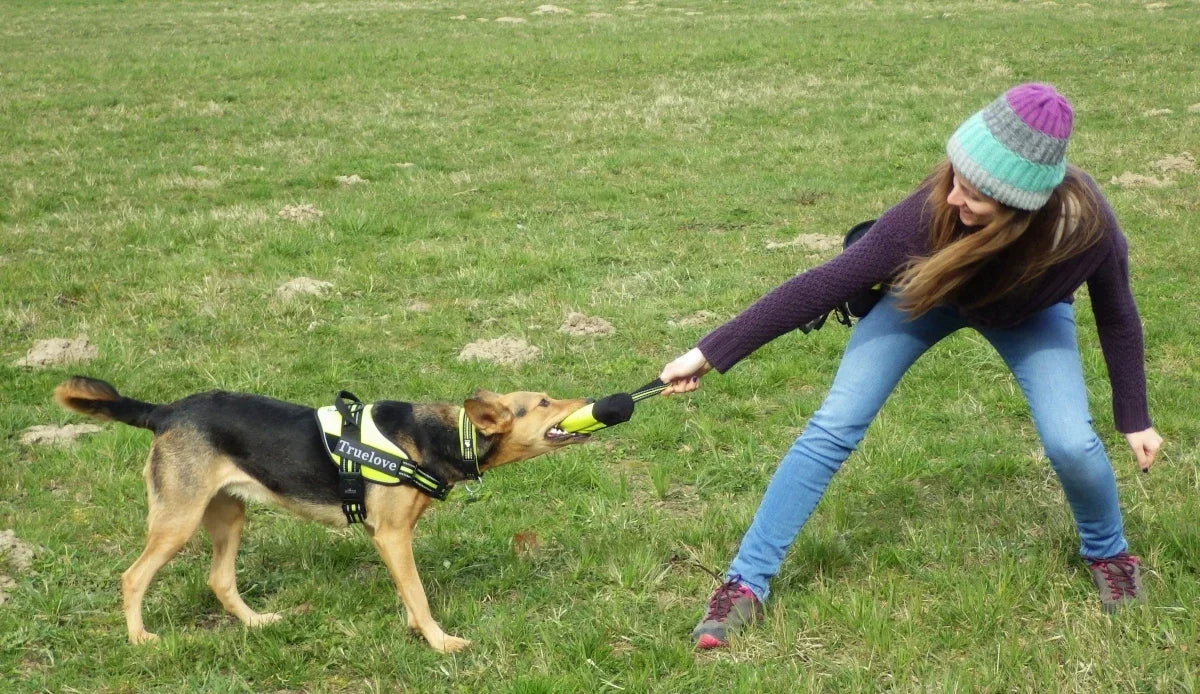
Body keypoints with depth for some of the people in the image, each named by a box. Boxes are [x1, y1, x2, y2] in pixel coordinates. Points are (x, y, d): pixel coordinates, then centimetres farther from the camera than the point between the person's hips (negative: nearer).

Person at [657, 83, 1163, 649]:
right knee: (833, 427, -11)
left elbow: (1116, 315, -16)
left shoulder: (1086, 226, -38)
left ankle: (1107, 553, 18)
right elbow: (825, 285, -34)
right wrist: (711, 353, -34)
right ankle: (745, 584, -2)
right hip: (928, 294, 0)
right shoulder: (933, 211, -42)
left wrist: (1135, 418, -7)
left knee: (1071, 443, -17)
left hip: (1029, 315, 1)